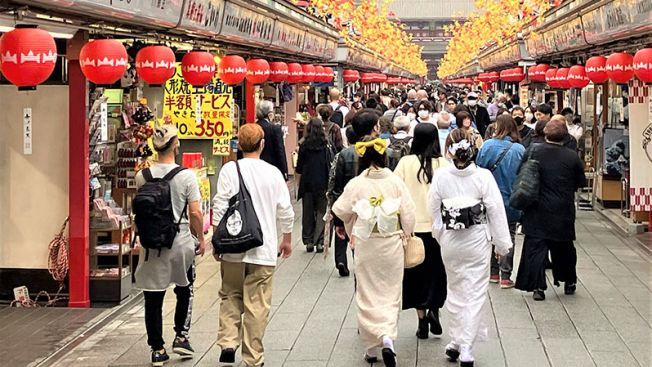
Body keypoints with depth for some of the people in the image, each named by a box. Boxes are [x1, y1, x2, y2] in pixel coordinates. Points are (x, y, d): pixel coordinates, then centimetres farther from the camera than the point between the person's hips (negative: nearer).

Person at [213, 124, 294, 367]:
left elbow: (220, 208, -6)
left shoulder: (230, 170, -5)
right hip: (264, 249, 0)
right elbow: (285, 211, 6)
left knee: (230, 296, 17)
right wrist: (287, 239, 21)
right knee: (257, 305, 4)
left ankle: (228, 343, 3)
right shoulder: (273, 173, 0)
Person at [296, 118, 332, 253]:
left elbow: (299, 170, 1)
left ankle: (308, 241, 9)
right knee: (321, 212, 4)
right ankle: (319, 242, -4)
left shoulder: (304, 146, -2)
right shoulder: (326, 147, -4)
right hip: (323, 184, -1)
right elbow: (331, 167, -2)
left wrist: (299, 185, 10)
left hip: (307, 183, 1)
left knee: (308, 213, 9)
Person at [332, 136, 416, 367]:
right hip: (392, 244, 1)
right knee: (390, 294, 11)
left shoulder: (356, 184, -11)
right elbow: (408, 212, -6)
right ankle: (388, 338, -9)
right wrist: (406, 235, 11)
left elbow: (340, 210, -2)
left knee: (368, 295, 11)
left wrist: (351, 230, 19)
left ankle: (371, 348, 11)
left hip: (366, 246, -1)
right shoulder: (395, 181, -8)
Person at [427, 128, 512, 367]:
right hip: (477, 240, -2)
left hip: (450, 242, 2)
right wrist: (502, 244, 1)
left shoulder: (440, 176, -9)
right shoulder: (483, 176, -14)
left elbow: (434, 211, -1)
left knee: (455, 291, 18)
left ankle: (455, 342, 25)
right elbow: (496, 211, -9)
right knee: (475, 294, 4)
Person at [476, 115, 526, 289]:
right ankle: (505, 276, 5)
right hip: (510, 200, -1)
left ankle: (493, 272, 22)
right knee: (509, 236, 8)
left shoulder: (487, 146, -11)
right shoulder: (519, 150, -11)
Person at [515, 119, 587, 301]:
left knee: (536, 247, 2)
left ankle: (537, 286, -4)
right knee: (564, 247, 17)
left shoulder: (533, 151, -7)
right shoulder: (572, 157, -8)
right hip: (563, 213, 1)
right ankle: (569, 282, 29)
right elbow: (581, 182, 2)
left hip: (537, 210, 0)